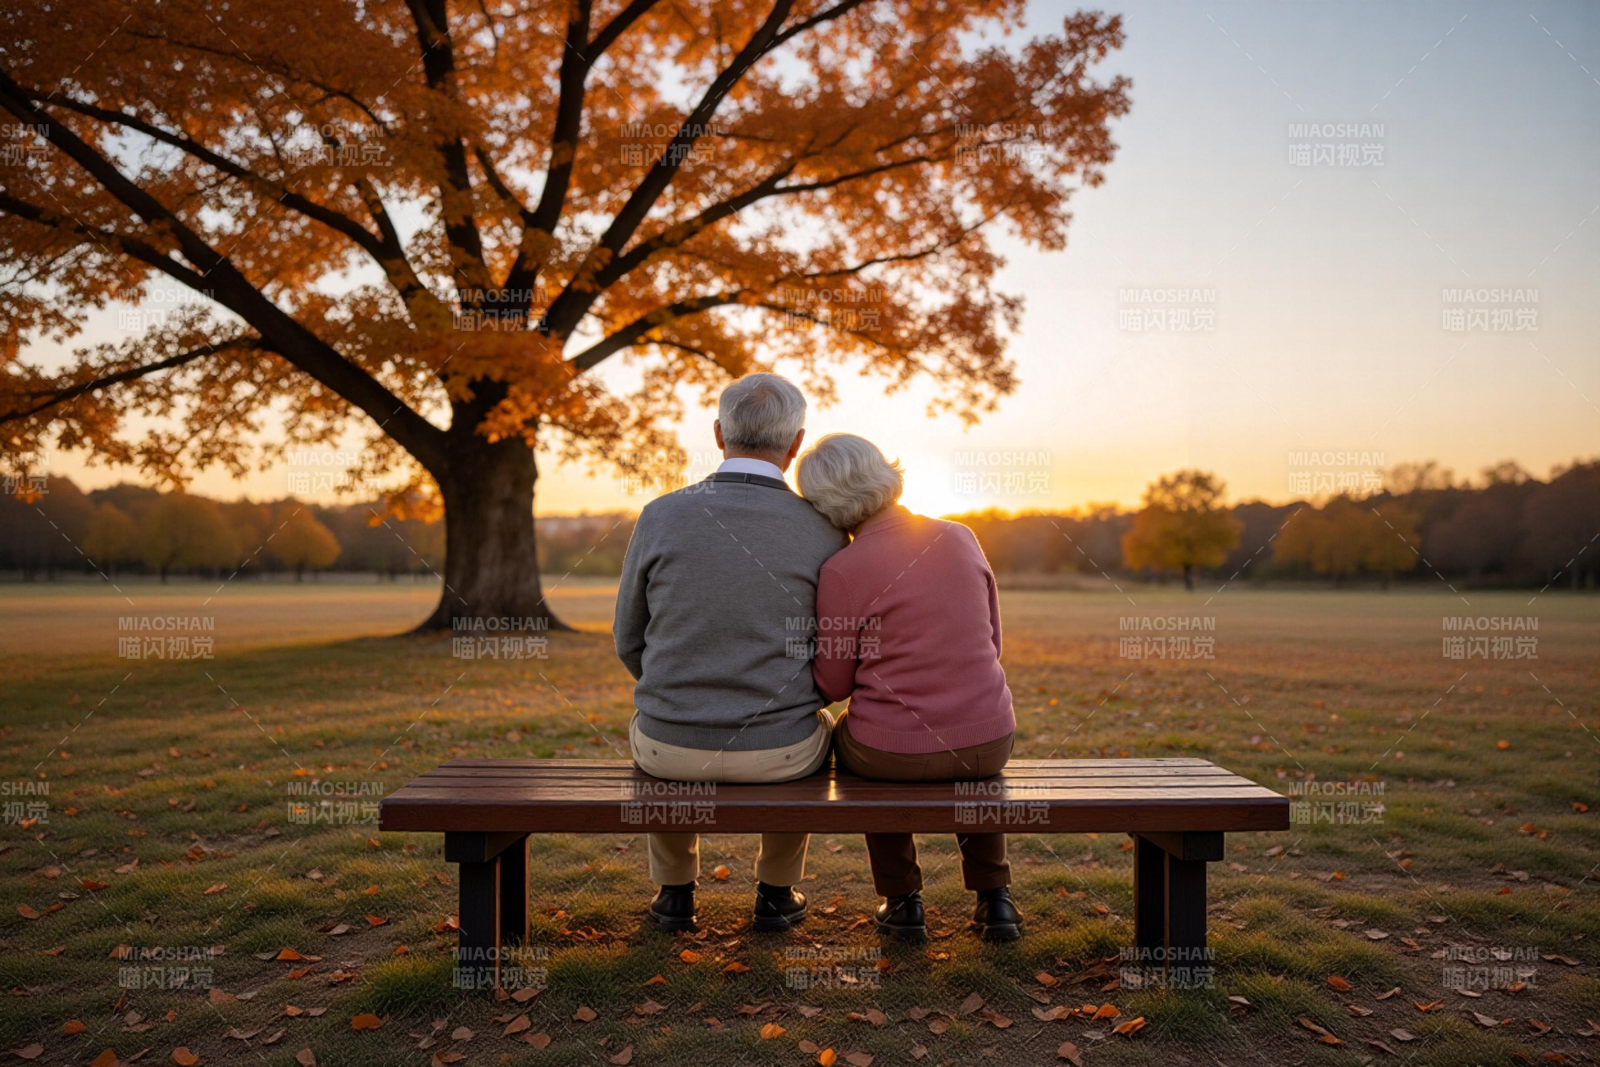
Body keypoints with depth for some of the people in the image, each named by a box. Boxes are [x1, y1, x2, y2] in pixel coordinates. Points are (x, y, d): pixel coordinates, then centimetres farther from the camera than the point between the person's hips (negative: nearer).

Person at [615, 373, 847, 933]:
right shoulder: (826, 535, -9)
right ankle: (776, 892, 38)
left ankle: (674, 890, 40)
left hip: (675, 749, 1)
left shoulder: (660, 517, -9)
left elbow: (630, 643, 3)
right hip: (777, 754, 0)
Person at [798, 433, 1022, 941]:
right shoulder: (961, 538, 0)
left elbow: (833, 684, -3)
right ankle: (994, 898, 31)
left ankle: (902, 901, 32)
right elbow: (991, 641, 10)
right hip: (990, 744, 3)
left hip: (893, 752, -3)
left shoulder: (842, 570, -12)